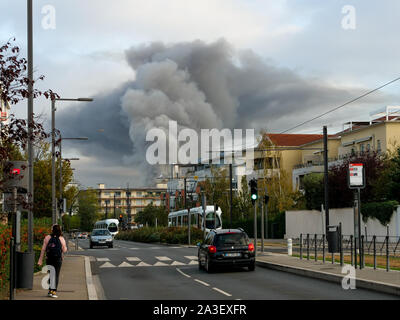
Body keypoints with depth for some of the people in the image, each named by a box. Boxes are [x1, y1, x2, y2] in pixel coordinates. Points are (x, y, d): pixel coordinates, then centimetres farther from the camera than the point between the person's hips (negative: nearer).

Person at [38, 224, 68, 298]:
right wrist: (65, 247, 21)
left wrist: (40, 259, 1)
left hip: (49, 259, 2)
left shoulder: (47, 237, 1)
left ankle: (50, 290, 16)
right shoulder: (61, 239, -4)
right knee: (56, 275, 2)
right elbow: (64, 250, -2)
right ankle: (54, 292, -2)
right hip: (58, 259, -2)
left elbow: (43, 249, -1)